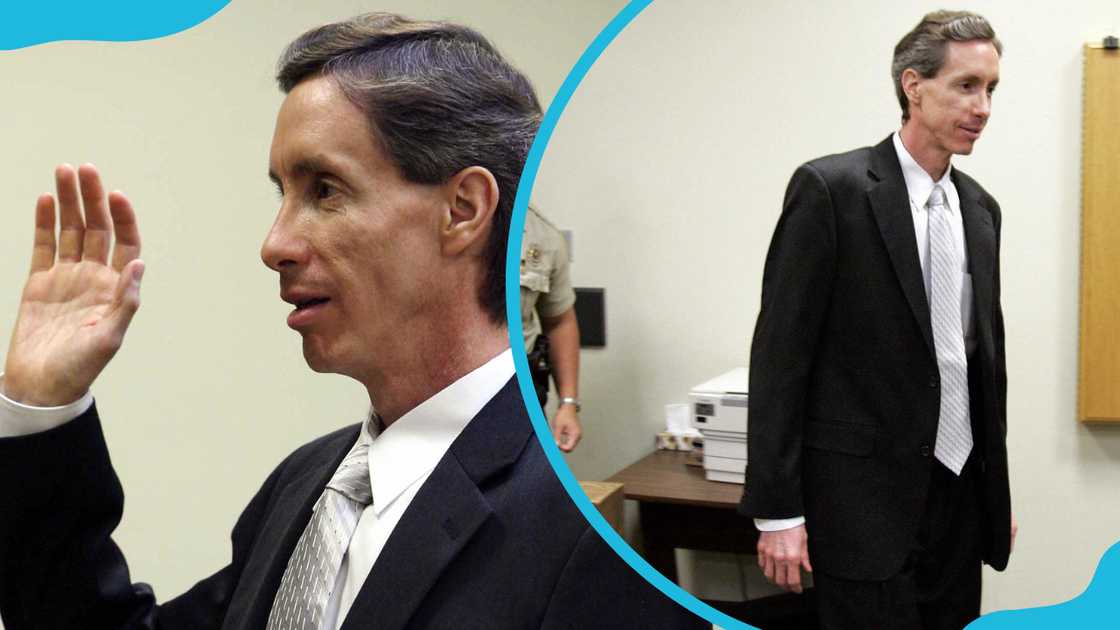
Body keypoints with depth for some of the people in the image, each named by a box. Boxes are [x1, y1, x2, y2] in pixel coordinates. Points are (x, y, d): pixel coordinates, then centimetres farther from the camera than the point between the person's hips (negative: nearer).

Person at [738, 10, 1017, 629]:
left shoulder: (979, 208, 10)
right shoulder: (829, 188, -11)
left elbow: (988, 354, 16)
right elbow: (779, 354, -14)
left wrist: (998, 488, 18)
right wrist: (776, 510, -15)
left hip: (960, 491, 7)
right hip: (865, 494, -6)